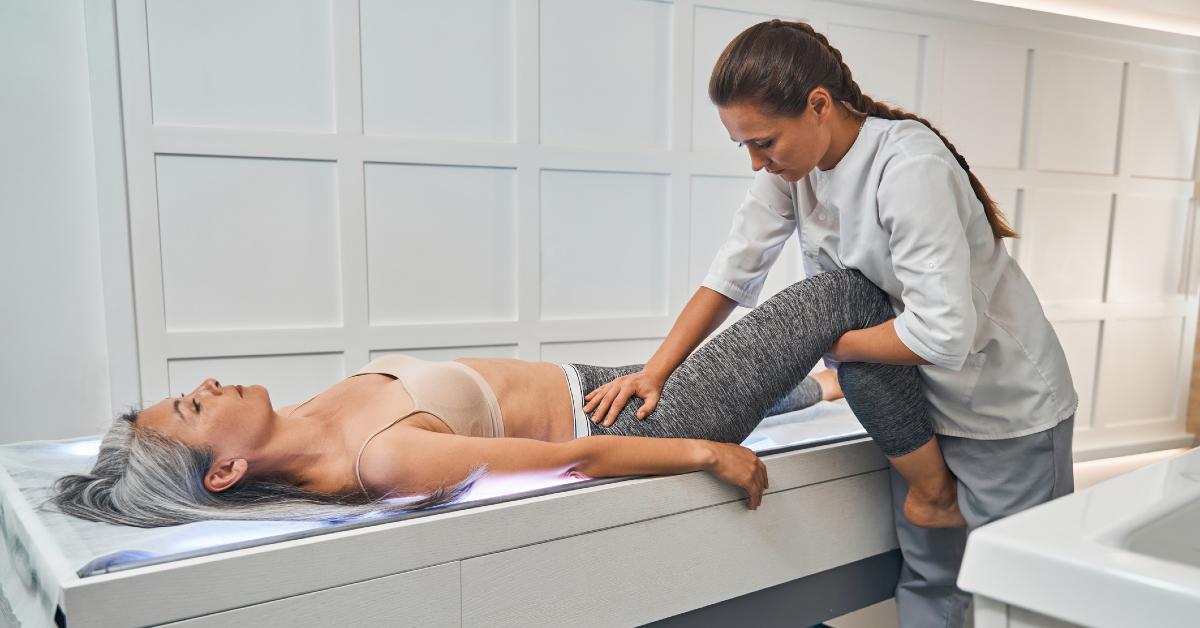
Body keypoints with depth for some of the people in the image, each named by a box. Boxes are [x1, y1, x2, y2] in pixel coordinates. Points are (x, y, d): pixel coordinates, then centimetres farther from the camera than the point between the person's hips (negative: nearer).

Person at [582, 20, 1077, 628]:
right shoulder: (789, 164, -8)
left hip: (1005, 405, -6)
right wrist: (655, 371, -15)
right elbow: (733, 273, -7)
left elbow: (942, 333, -33)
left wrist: (833, 344, -18)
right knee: (925, 577, 14)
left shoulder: (908, 168, -30)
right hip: (921, 399, 6)